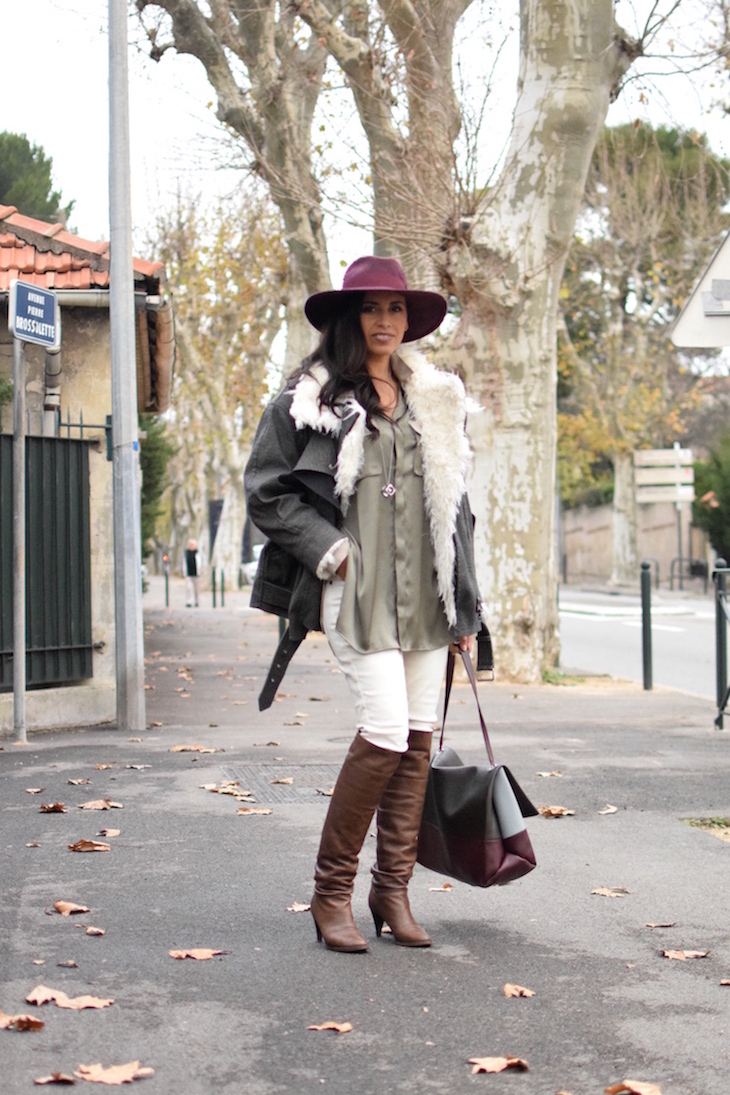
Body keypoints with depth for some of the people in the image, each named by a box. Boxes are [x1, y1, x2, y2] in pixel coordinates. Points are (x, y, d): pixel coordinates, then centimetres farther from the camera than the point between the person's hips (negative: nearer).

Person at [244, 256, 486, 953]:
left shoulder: (435, 398, 16)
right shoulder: (309, 399, 0)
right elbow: (266, 492, 0)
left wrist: (465, 603, 15)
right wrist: (329, 552, -10)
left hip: (425, 590, 6)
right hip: (357, 590, -5)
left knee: (417, 738, 4)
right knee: (385, 734, -14)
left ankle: (393, 890, 15)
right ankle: (331, 890, 2)